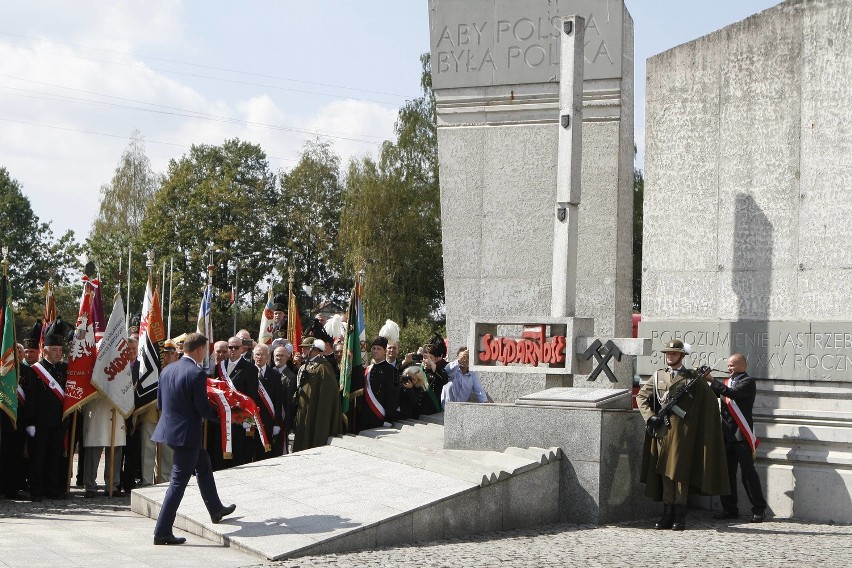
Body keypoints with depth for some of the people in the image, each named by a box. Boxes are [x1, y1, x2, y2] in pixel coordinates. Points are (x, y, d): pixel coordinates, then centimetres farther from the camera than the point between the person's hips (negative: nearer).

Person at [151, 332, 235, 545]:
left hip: (168, 429, 9)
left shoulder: (167, 370, 5)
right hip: (186, 434, -9)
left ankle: (216, 510, 41)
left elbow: (160, 403, 12)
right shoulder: (197, 374, -19)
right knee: (179, 482, -2)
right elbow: (203, 409, -18)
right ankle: (162, 532, 1)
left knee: (203, 463, 27)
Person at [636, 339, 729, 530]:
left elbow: (710, 401, 6)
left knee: (680, 471, -5)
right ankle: (667, 514, 10)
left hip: (682, 430, -4)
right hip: (662, 430, 4)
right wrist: (650, 417, 1)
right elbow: (641, 396, 13)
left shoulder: (692, 378, 4)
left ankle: (680, 516, -1)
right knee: (664, 472, 5)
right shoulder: (658, 377, 14)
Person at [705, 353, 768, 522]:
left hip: (742, 435, -7)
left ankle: (759, 509, 3)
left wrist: (712, 380, -20)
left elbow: (732, 393, -21)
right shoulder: (727, 382, 17)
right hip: (727, 434, 7)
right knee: (727, 472, 8)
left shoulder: (748, 382, -5)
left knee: (748, 472, -5)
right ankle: (730, 509, 14)